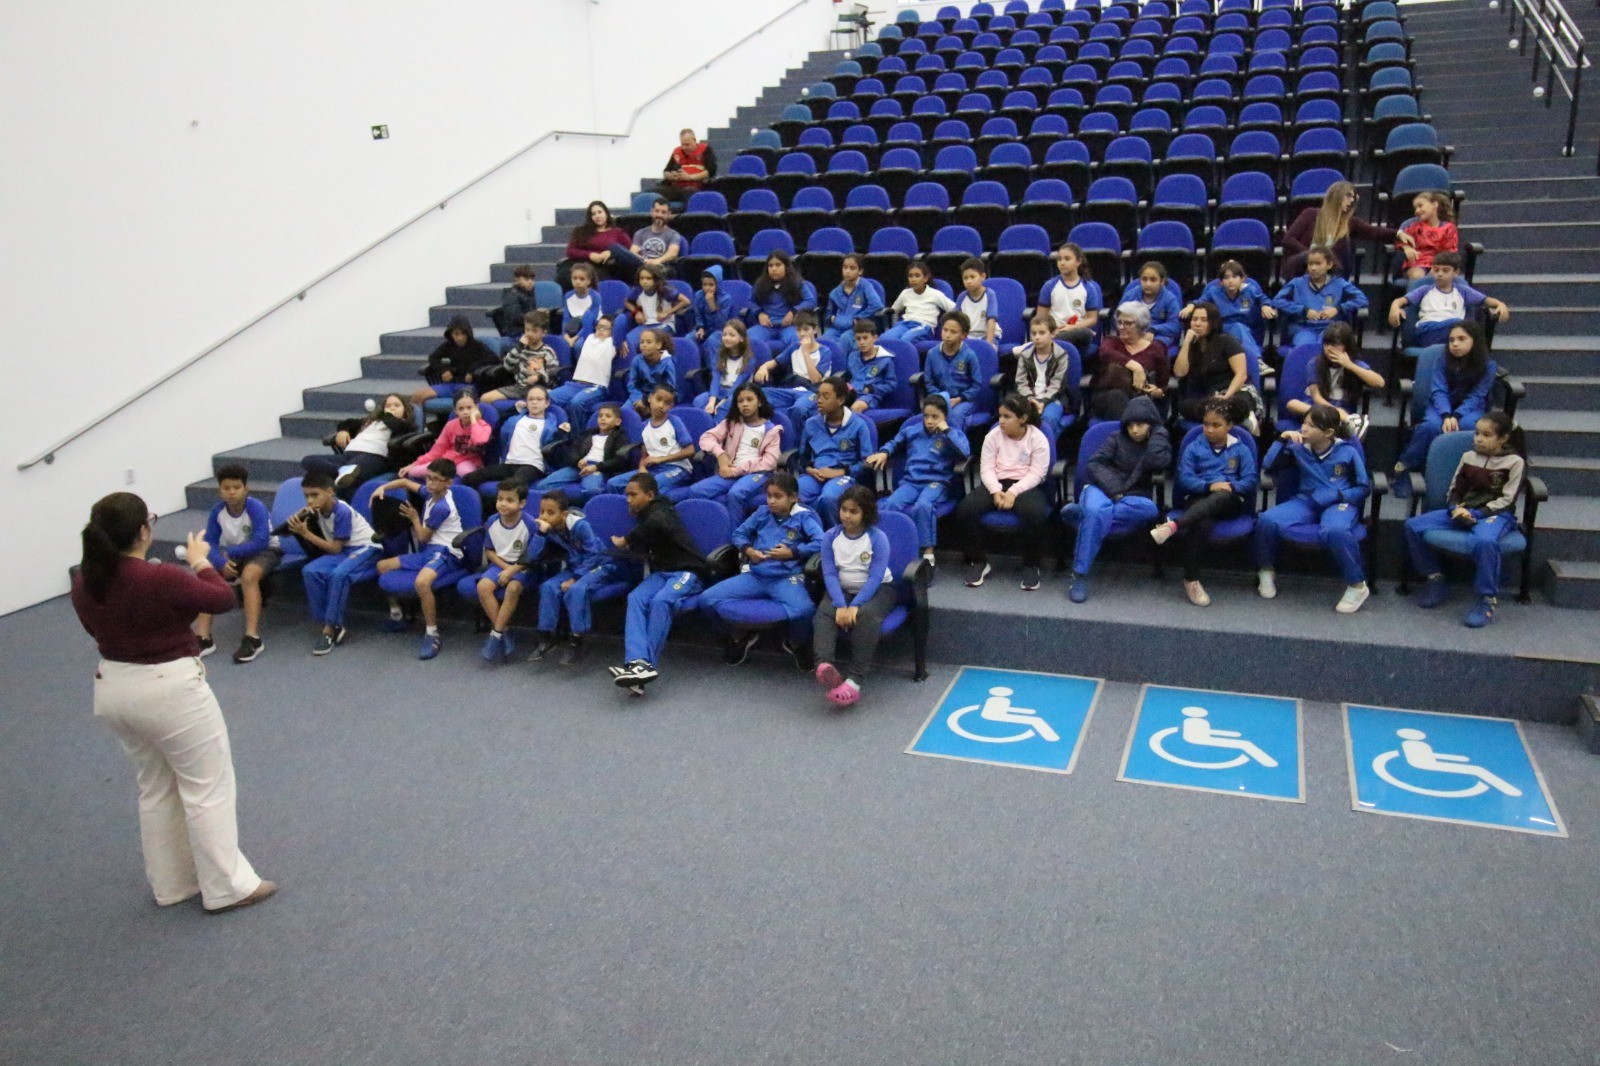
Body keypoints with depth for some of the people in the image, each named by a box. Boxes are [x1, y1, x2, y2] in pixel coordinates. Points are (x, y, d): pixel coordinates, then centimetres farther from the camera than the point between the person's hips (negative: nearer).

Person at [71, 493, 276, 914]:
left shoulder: (83, 581, -3)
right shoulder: (161, 578, -25)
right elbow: (223, 599, -10)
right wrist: (201, 562, 5)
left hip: (111, 690, 8)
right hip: (170, 691, -8)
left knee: (155, 789, 22)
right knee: (208, 790, 7)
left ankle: (171, 885, 33)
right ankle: (228, 887, 15)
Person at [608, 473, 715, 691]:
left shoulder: (659, 511, -8)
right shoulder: (645, 516, 19)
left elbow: (657, 524, -34)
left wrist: (625, 540, -20)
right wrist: (626, 548, 9)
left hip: (687, 572, -7)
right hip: (661, 573, 7)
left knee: (661, 600, -36)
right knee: (635, 598, -24)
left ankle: (648, 663, -35)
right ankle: (637, 661, -43)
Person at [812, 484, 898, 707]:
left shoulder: (878, 538, -13)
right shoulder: (830, 537, -4)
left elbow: (875, 577, -19)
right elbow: (829, 574, -10)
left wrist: (855, 606, -29)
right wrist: (840, 605, -25)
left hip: (877, 589, -3)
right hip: (842, 589, 3)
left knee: (866, 615, -36)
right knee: (823, 613, -28)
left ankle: (855, 679, -44)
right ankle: (824, 665, -54)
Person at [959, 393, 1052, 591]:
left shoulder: (1038, 439, -4)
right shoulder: (993, 436, 4)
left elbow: (1036, 474, -11)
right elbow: (986, 468, -1)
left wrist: (1013, 493, -24)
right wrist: (996, 491, -19)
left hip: (1026, 486, -3)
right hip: (997, 484, 3)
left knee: (1035, 513, -38)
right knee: (965, 508, -25)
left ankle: (1031, 565, -14)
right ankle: (978, 561, -7)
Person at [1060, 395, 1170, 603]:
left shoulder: (1160, 444, 11)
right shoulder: (1117, 438, 10)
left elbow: (1158, 463, -13)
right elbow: (1093, 465, 0)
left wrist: (1158, 431, -1)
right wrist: (1112, 488, -15)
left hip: (1134, 498, 1)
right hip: (1104, 490, -1)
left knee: (1151, 509, -36)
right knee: (1095, 512, -38)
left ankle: (1084, 513, -33)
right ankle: (1080, 575, -34)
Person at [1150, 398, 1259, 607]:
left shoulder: (1241, 450, 13)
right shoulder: (1193, 448, 12)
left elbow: (1251, 480, 3)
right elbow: (1184, 479, -1)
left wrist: (1231, 486, -17)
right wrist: (1209, 486, -18)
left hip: (1230, 502, 1)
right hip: (1199, 499, 0)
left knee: (1222, 496, -40)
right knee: (1202, 523, -38)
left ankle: (1174, 525, -52)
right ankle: (1191, 580, -36)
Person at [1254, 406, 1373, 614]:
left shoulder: (1347, 452, -4)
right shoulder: (1299, 447, 3)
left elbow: (1364, 488, 2)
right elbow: (1267, 465, -1)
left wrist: (1338, 495, -14)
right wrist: (1282, 439, -6)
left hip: (1340, 503, -3)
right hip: (1306, 501, 3)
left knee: (1335, 531, -41)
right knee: (1266, 520, -26)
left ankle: (1357, 586, -20)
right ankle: (1267, 571, -1)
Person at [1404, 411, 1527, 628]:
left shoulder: (1514, 462, -3)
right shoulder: (1468, 457, 9)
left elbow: (1505, 500, -8)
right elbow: (1454, 490, 14)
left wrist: (1475, 514, -19)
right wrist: (1457, 509, -8)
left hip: (1496, 514, -5)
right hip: (1463, 511, 5)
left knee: (1485, 541, -42)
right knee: (1413, 526, -16)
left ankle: (1488, 599, -23)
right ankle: (1434, 578, 0)